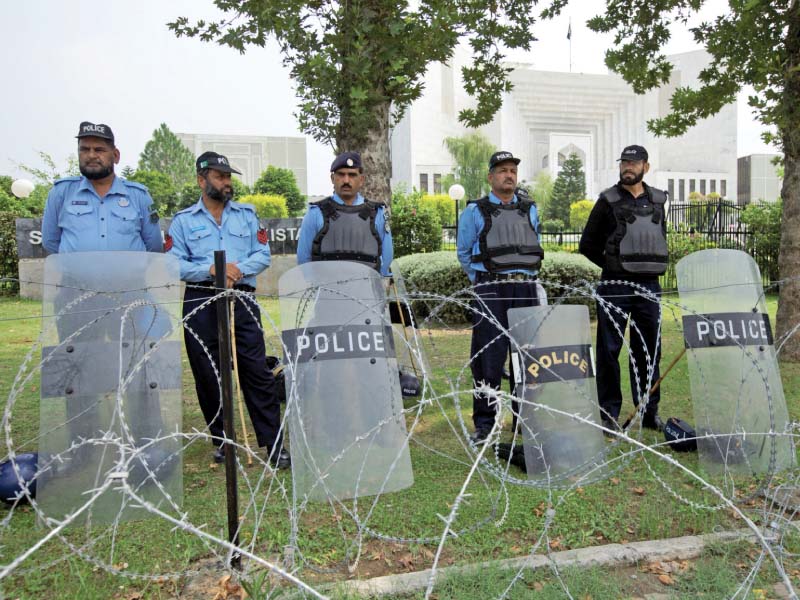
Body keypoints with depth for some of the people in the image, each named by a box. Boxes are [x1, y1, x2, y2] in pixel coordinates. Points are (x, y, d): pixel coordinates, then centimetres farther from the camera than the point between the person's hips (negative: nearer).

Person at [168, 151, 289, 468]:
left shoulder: (247, 214, 13)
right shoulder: (183, 220, 9)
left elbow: (263, 254, 7)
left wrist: (239, 269, -12)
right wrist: (211, 270, -15)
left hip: (242, 300, 0)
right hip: (200, 302, 0)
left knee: (257, 371, -4)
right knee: (208, 374, 6)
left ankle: (273, 444, 0)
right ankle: (222, 442, 22)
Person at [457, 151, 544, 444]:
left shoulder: (530, 210, 17)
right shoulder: (475, 211, 6)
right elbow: (464, 253, 10)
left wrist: (526, 277, 14)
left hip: (526, 289, 4)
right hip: (491, 291, -4)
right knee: (488, 357, -6)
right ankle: (484, 423, 3)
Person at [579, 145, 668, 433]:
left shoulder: (657, 201, 13)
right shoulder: (608, 201, 2)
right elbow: (587, 244, 5)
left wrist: (651, 266, 11)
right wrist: (615, 266, 4)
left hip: (649, 285, 4)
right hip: (615, 286, -4)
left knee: (649, 351, 8)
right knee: (609, 350, -2)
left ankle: (649, 411, 19)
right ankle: (608, 414, 6)